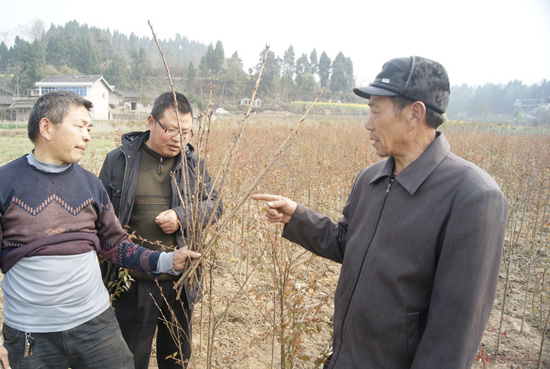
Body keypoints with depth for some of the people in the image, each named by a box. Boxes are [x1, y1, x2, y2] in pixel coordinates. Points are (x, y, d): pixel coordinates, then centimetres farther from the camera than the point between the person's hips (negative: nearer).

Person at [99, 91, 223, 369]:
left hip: (181, 283, 2)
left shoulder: (193, 163, 2)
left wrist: (182, 216, -15)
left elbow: (214, 206, 4)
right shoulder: (119, 160, -3)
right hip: (133, 283, -2)